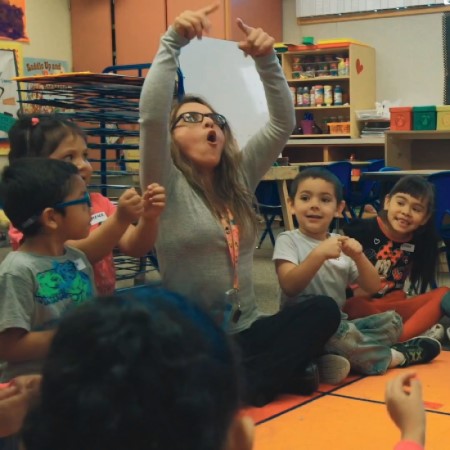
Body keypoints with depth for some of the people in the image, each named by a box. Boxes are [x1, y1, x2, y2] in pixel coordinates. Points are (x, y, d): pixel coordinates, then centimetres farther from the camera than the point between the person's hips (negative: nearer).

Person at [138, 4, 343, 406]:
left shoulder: (240, 177, 11)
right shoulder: (167, 187, -4)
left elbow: (283, 123, 4)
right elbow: (151, 116, -21)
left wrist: (266, 59, -10)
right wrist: (174, 41, -25)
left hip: (246, 331, 6)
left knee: (324, 310, -19)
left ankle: (246, 385, -19)